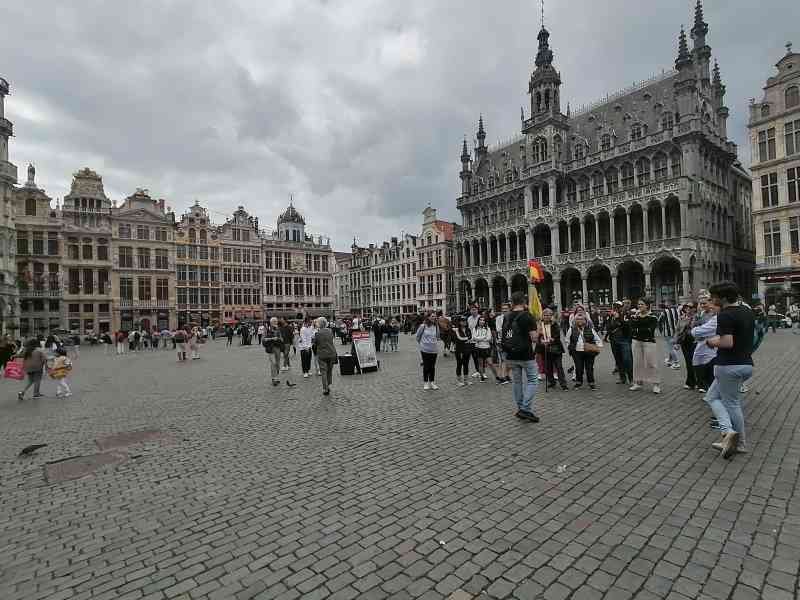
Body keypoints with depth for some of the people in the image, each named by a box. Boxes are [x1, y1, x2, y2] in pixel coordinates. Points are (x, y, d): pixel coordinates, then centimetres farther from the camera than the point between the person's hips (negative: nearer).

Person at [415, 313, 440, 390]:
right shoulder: (423, 326, -10)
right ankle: (426, 383, 16)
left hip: (434, 350, 3)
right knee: (426, 366, 4)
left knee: (432, 367, 9)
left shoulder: (436, 327, 1)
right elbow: (418, 336, 3)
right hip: (425, 350, -3)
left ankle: (432, 382, 19)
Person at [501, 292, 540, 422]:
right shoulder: (527, 316, -13)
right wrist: (537, 335, 4)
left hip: (511, 356, 6)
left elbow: (504, 337, 8)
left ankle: (520, 409, 22)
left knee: (516, 381, 13)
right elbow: (534, 338, -16)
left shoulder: (506, 317, 4)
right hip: (526, 355, -5)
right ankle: (526, 409, -1)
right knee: (532, 381, 6)